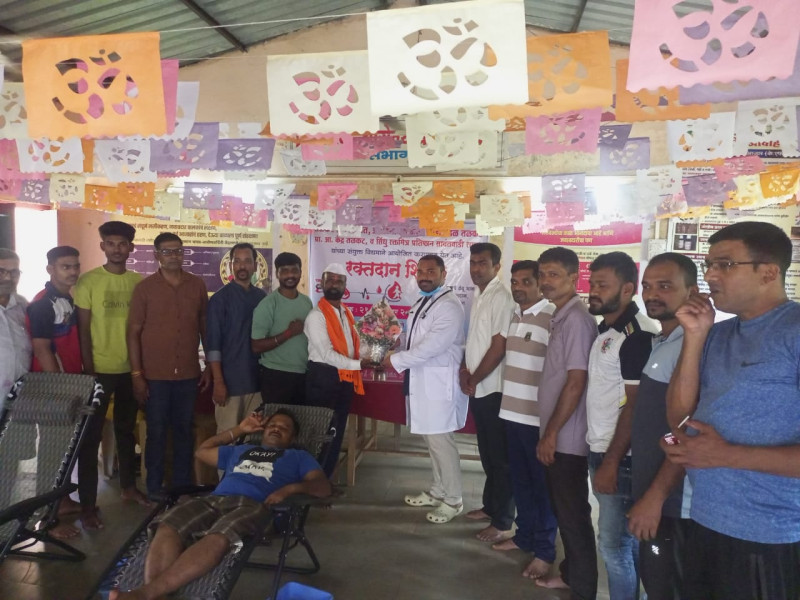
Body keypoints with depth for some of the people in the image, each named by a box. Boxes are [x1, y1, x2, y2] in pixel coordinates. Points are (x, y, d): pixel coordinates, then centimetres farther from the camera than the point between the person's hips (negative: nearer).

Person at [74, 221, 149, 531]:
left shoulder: (140, 282, 3)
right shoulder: (88, 281, -6)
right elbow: (83, 329, -6)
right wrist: (89, 370, -10)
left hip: (131, 369, 4)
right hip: (100, 370, -3)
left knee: (127, 430, 17)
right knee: (91, 436, 2)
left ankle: (128, 485, 33)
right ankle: (88, 503, 11)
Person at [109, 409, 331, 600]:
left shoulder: (298, 456, 27)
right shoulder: (241, 450, 41)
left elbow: (324, 487, 11)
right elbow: (202, 451, 48)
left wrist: (290, 488, -9)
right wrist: (238, 430, 44)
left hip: (253, 505, -4)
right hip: (213, 499, 5)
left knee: (218, 539, -39)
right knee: (167, 528, -29)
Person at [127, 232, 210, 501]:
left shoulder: (197, 285, 4)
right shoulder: (144, 287, -3)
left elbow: (205, 328, 8)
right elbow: (133, 332, -3)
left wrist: (210, 367, 6)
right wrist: (136, 374, -8)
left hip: (188, 374, 2)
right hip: (155, 376, -2)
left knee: (184, 431, 11)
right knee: (157, 432, 7)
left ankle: (182, 485, 24)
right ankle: (154, 488, 21)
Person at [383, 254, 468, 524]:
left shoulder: (449, 305, -16)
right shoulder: (421, 302, 14)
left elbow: (432, 346, -23)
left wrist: (397, 360, -15)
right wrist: (403, 361, 2)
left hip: (439, 382, -9)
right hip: (421, 380, 9)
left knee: (440, 441, -3)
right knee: (431, 439, 17)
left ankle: (452, 500, 13)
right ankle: (437, 492, 32)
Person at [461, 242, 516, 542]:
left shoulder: (501, 297, -16)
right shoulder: (477, 297, 12)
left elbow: (498, 347, -19)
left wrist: (474, 380, -10)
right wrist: (464, 369, 0)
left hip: (494, 389, -8)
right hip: (477, 389, 8)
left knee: (500, 457, 3)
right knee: (487, 453, 19)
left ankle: (502, 522, 14)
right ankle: (490, 506, 34)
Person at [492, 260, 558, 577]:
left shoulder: (553, 318, -15)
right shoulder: (513, 316, 9)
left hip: (538, 416, -7)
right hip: (512, 411, 7)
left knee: (541, 483, 6)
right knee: (519, 479, 18)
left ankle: (545, 550, 20)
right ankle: (525, 535, 35)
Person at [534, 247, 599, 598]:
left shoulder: (576, 319, -19)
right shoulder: (560, 317, 10)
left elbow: (576, 383, -22)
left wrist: (551, 433, -17)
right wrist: (549, 432, 15)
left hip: (567, 438, -9)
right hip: (557, 435, 9)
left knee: (574, 514, 4)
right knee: (562, 510, 21)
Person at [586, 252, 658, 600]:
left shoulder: (638, 336, -18)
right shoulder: (605, 330, 9)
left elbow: (634, 407, -20)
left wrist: (611, 463, -18)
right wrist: (601, 456, 13)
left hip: (620, 458, -9)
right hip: (600, 450, 9)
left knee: (614, 543, 3)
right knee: (626, 541, 19)